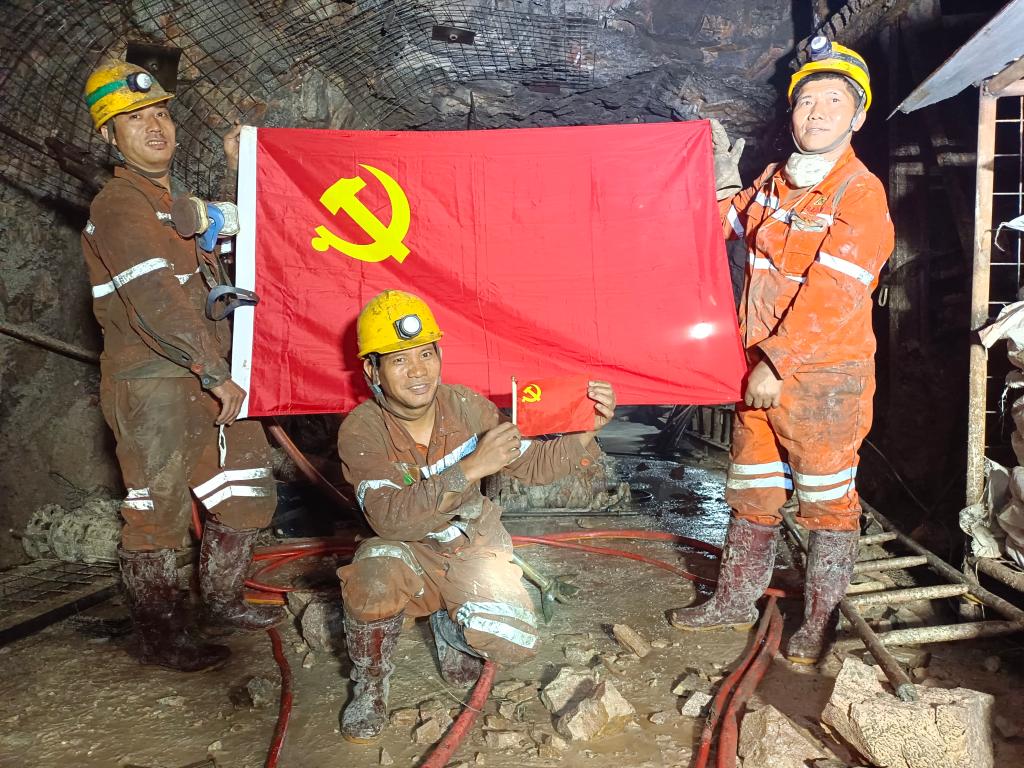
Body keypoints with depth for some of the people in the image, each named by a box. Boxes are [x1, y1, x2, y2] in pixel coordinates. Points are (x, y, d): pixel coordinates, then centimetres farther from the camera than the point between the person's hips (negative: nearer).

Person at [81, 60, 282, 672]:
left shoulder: (178, 203, 18)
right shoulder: (119, 208, -12)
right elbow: (157, 304, -22)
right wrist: (215, 374, -23)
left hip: (210, 381, 9)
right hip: (154, 390, -9)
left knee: (248, 493, 16)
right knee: (157, 517, 3)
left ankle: (222, 598, 34)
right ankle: (161, 638, 19)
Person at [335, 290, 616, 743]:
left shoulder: (466, 406, -11)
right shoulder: (362, 431, -20)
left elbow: (531, 466, -1)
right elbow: (388, 519, -34)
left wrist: (585, 432, -17)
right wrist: (470, 469, -42)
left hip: (473, 548, 3)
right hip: (409, 553, -2)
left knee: (514, 644, -19)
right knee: (375, 575, -36)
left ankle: (447, 626, 17)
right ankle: (370, 684, -6)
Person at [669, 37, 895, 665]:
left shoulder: (861, 194, -13)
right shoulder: (773, 182, 8)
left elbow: (829, 295, -21)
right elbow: (734, 226, 28)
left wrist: (778, 364, -22)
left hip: (824, 377, -7)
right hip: (762, 369, 7)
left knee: (827, 502, 5)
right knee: (752, 492, 17)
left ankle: (822, 621, 22)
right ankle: (737, 600, 32)